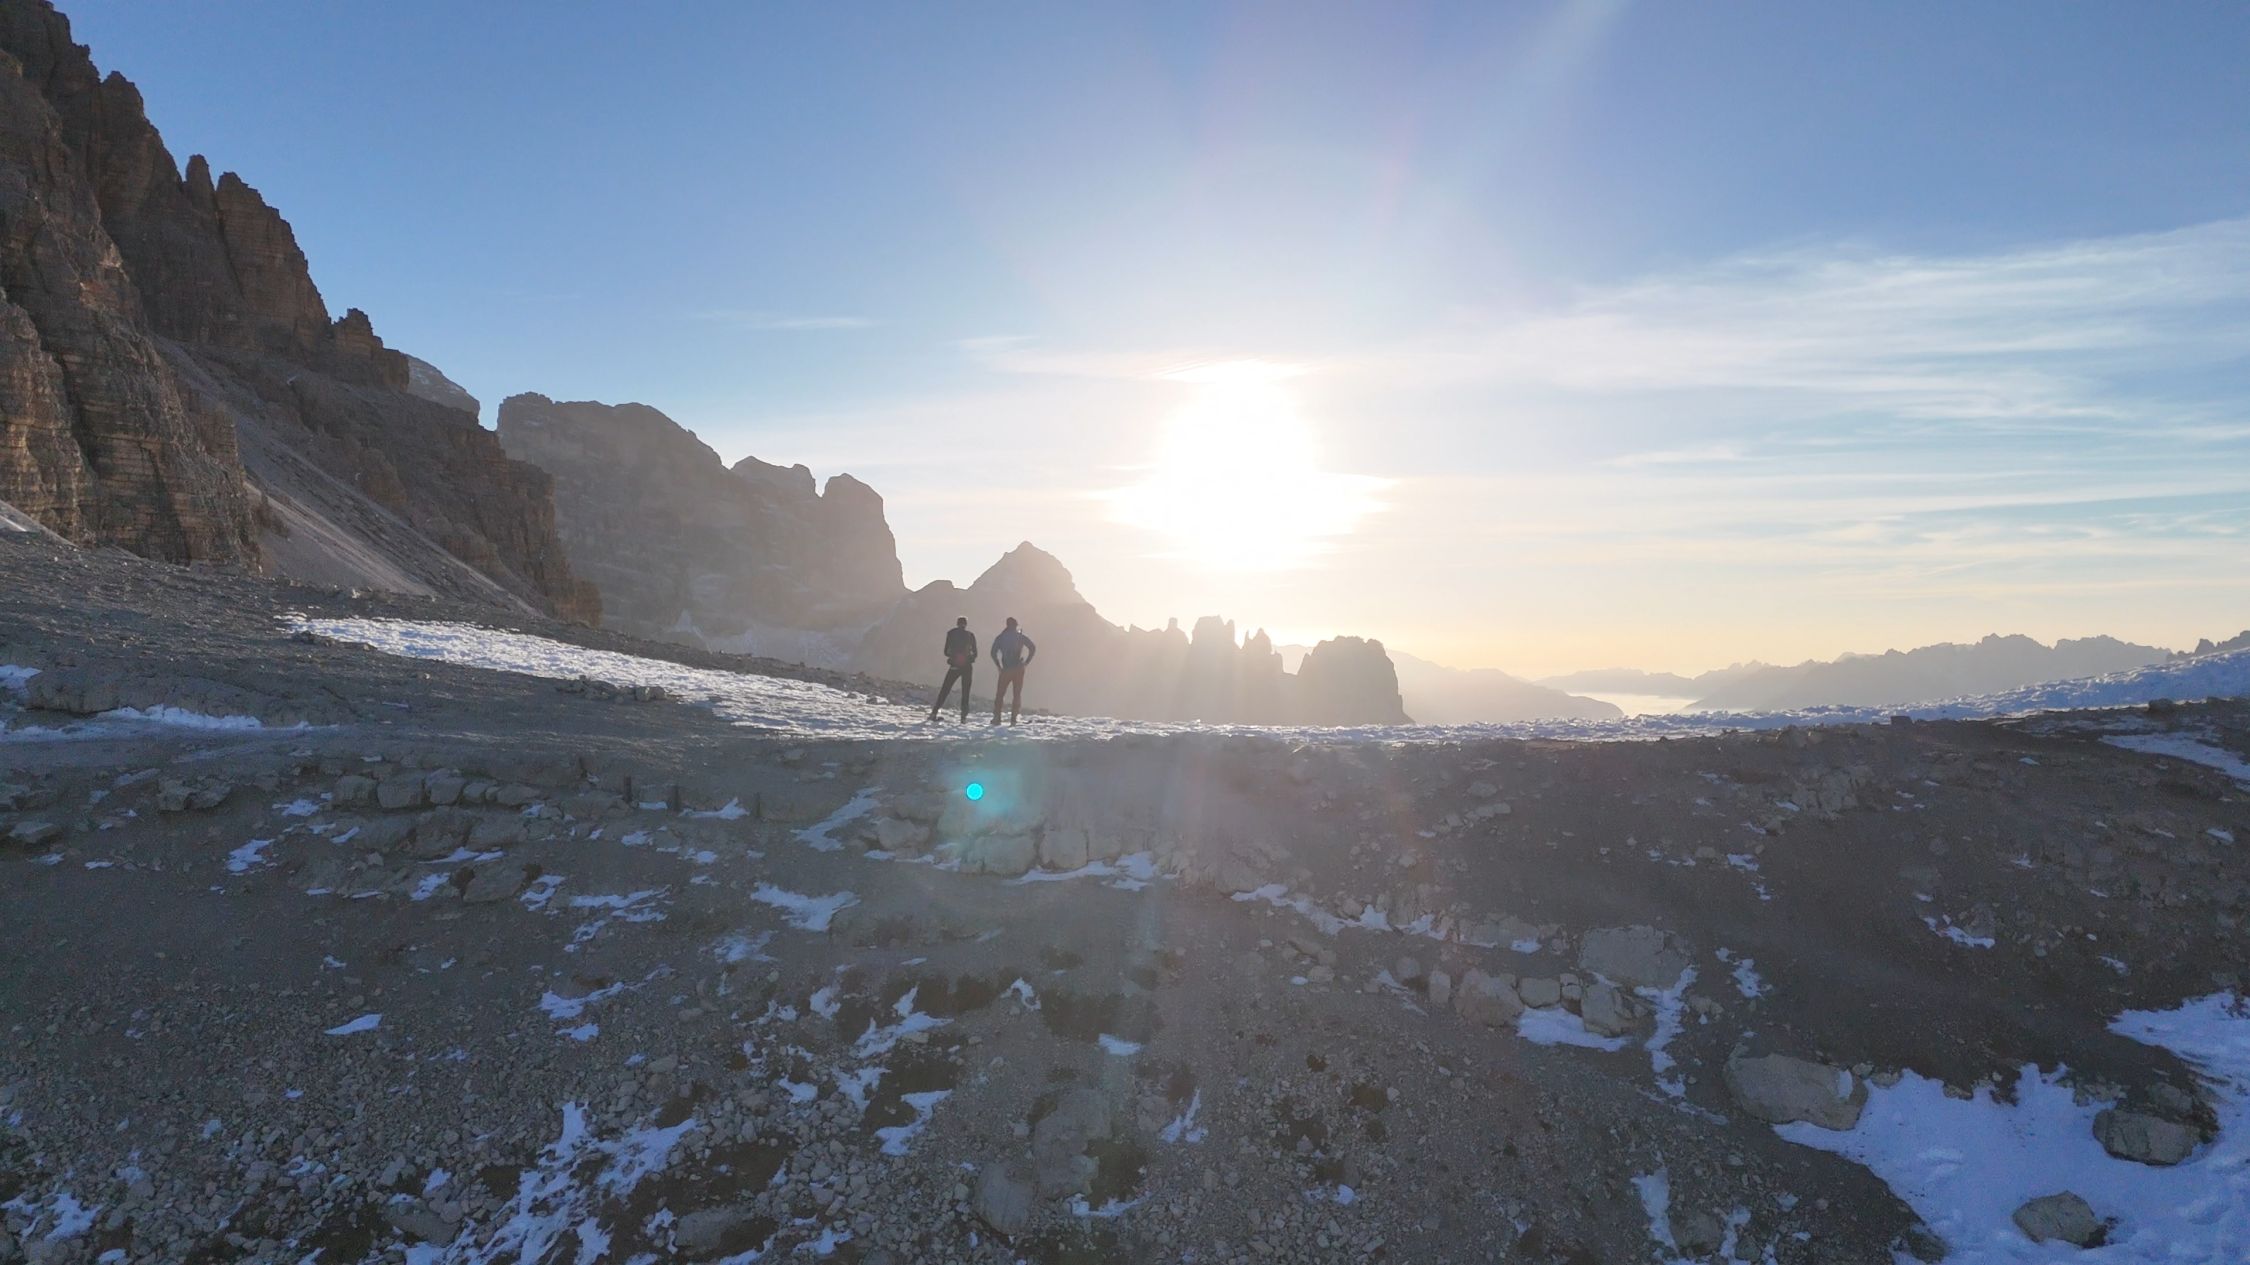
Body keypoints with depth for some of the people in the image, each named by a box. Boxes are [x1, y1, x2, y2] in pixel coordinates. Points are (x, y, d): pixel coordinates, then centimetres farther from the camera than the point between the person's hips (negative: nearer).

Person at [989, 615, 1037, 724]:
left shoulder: (1000, 638, 4)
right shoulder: (1020, 637, 3)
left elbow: (993, 653, -3)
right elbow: (1033, 648, -5)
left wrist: (999, 665, 5)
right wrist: (1026, 662, -1)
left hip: (1005, 670, 0)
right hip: (1018, 669, 0)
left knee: (999, 694, 7)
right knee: (1017, 695, 6)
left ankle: (997, 717, -3)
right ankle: (1013, 719, -2)